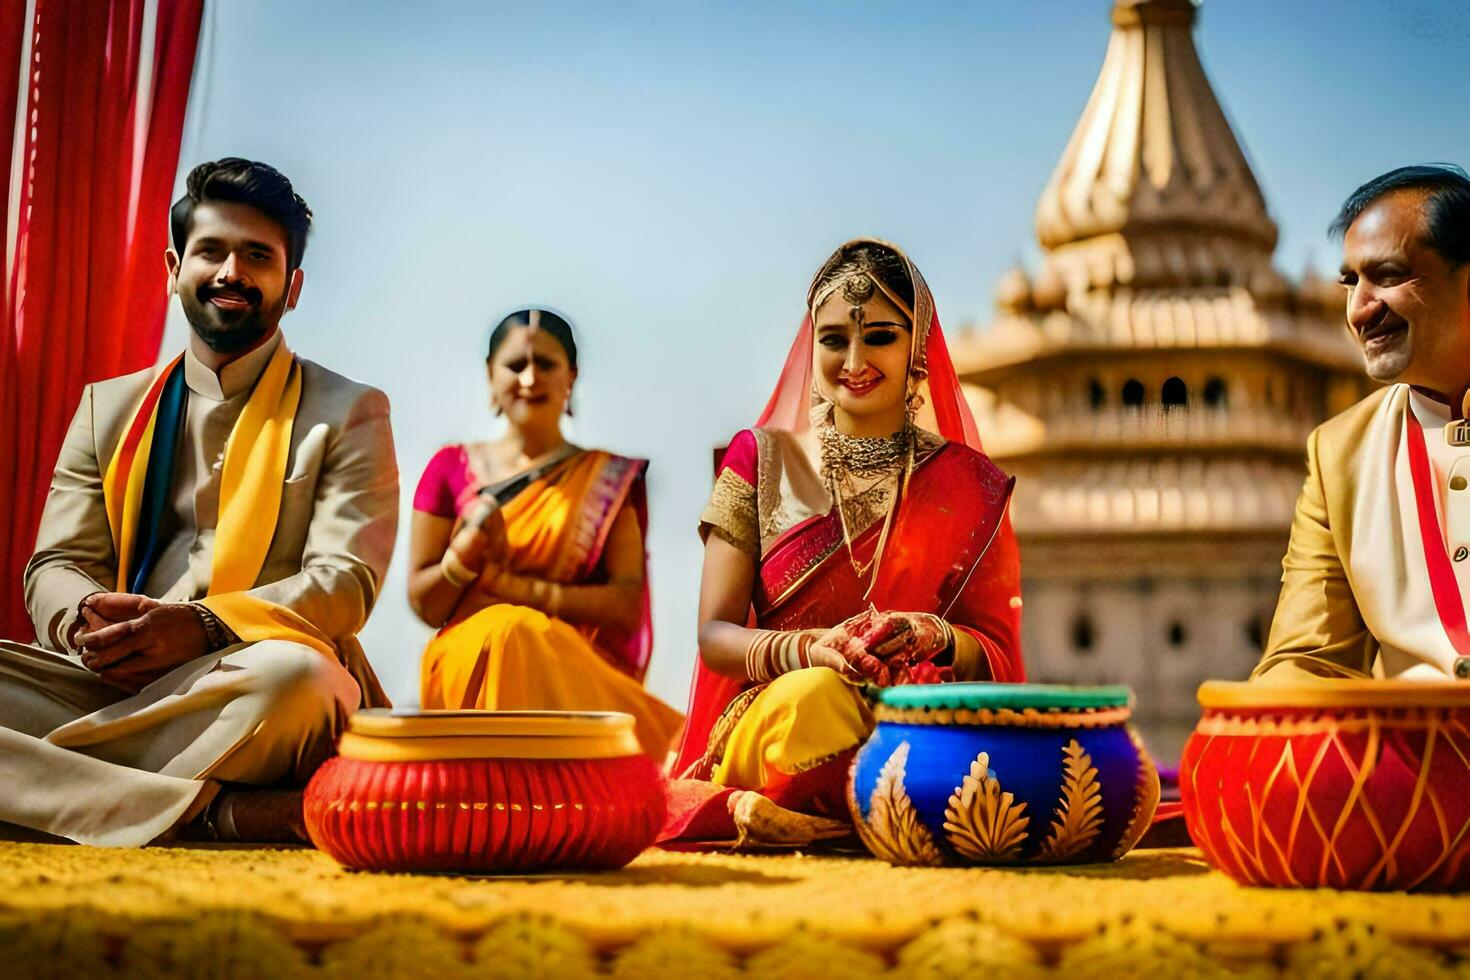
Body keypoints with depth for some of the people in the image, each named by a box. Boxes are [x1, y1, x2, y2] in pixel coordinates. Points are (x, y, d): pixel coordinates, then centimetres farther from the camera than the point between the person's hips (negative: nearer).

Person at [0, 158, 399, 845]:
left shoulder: (349, 414, 9)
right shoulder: (107, 407, 21)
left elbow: (346, 582, -4)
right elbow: (56, 565, 13)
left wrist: (202, 625, -22)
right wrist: (87, 618, -14)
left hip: (253, 683, -2)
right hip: (111, 681, 3)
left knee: (292, 673, -38)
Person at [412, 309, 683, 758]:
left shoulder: (611, 479, 12)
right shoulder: (451, 468, 14)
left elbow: (628, 605, 1)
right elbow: (424, 604, 11)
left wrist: (517, 587, -9)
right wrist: (462, 556, -11)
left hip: (579, 667, -1)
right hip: (470, 662, 1)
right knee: (514, 630, -35)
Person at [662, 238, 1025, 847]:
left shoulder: (968, 483, 10)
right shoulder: (761, 460, 9)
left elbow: (1000, 658, 7)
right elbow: (715, 634, 2)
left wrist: (938, 638, -18)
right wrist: (809, 648, -20)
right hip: (770, 715, 0)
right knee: (814, 693, -37)